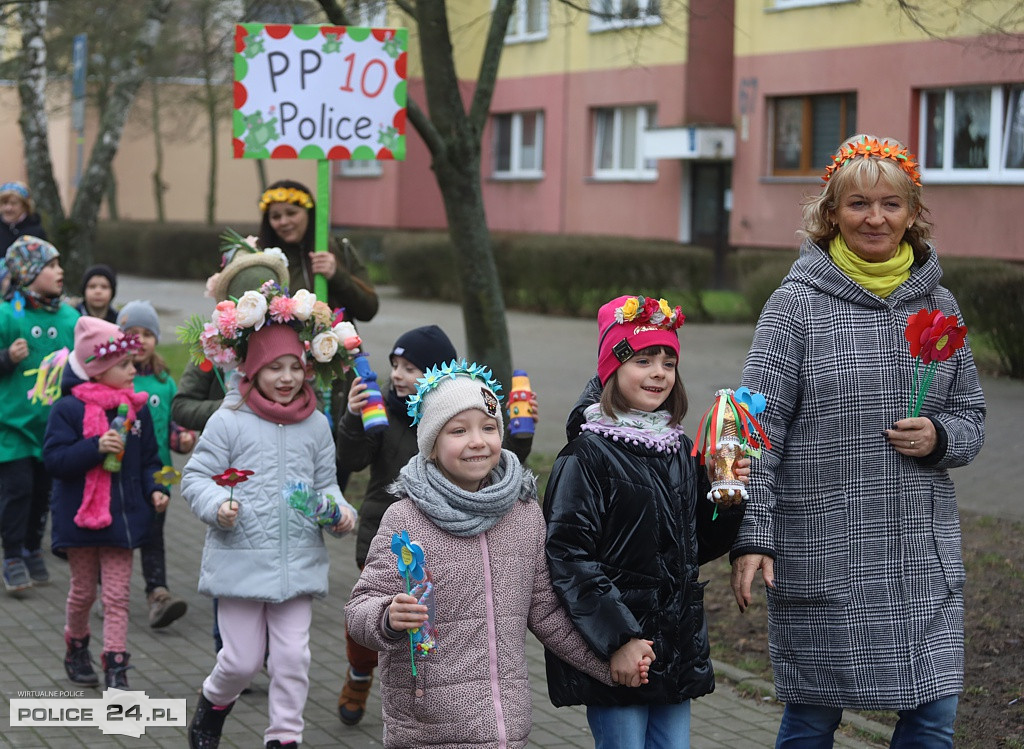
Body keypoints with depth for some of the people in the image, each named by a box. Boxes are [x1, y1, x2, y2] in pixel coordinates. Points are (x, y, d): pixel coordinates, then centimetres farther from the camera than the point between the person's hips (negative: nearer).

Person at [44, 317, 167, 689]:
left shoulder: (137, 408, 4)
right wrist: (96, 448, -27)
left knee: (117, 596, 1)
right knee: (83, 591, 13)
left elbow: (148, 459, 12)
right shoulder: (69, 409, -11)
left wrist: (155, 490, -4)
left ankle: (116, 668, 3)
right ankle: (76, 648, 37)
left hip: (122, 516, 3)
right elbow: (54, 459, -16)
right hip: (80, 515, -3)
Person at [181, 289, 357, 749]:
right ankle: (213, 705, 36)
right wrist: (217, 505, -22)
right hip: (240, 560, -3)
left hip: (299, 562, 3)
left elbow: (325, 483, 15)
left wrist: (338, 510, -5)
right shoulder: (229, 421, -6)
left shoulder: (315, 425, 6)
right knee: (242, 659, 4)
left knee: (293, 656, 2)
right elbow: (196, 476, -3)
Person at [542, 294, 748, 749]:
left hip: (677, 650, 6)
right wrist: (615, 638, -22)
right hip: (613, 648, -6)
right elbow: (568, 557, -16)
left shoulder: (680, 451, 11)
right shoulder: (588, 455, -10)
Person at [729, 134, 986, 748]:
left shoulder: (937, 305, 8)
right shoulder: (797, 304, -4)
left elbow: (971, 414, 17)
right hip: (821, 553, -3)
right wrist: (752, 536, -14)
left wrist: (939, 438, -6)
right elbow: (757, 428, -7)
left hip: (924, 553, 4)